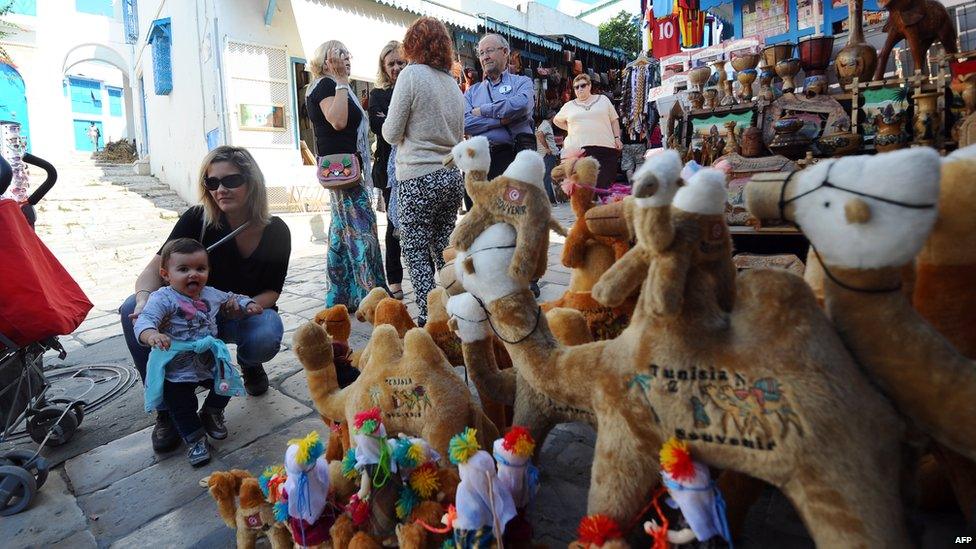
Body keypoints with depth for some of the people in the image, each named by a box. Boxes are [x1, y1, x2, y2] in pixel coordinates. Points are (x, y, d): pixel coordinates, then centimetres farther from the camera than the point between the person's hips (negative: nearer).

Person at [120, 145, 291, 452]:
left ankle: (249, 365, 6)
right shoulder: (198, 220, -16)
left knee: (266, 340, -36)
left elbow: (273, 290, -8)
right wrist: (145, 298, -43)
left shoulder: (276, 232, -14)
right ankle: (166, 408, -10)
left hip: (251, 310, -1)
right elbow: (158, 266, -21)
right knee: (132, 310, -24)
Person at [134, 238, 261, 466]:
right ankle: (195, 438, 23)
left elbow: (230, 298, 21)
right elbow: (144, 320, -29)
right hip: (178, 368, -4)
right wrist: (151, 334, -52)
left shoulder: (210, 294, 2)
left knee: (227, 384, 5)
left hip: (211, 359, 5)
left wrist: (248, 303, 4)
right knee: (181, 404, 1)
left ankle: (211, 414, 34)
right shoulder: (163, 299, -17)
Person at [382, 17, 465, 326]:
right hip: (453, 175, 7)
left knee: (416, 251, 0)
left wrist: (392, 129, 16)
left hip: (419, 177, -7)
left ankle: (428, 318, 0)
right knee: (443, 248, 13)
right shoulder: (453, 83, 14)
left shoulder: (411, 74, -6)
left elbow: (391, 133, -5)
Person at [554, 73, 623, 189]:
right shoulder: (569, 105, 15)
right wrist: (571, 130, 15)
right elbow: (556, 120, 28)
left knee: (605, 183, -6)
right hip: (578, 148, 0)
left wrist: (617, 138, 4)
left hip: (605, 146, 0)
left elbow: (614, 121, 16)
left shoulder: (603, 99, 15)